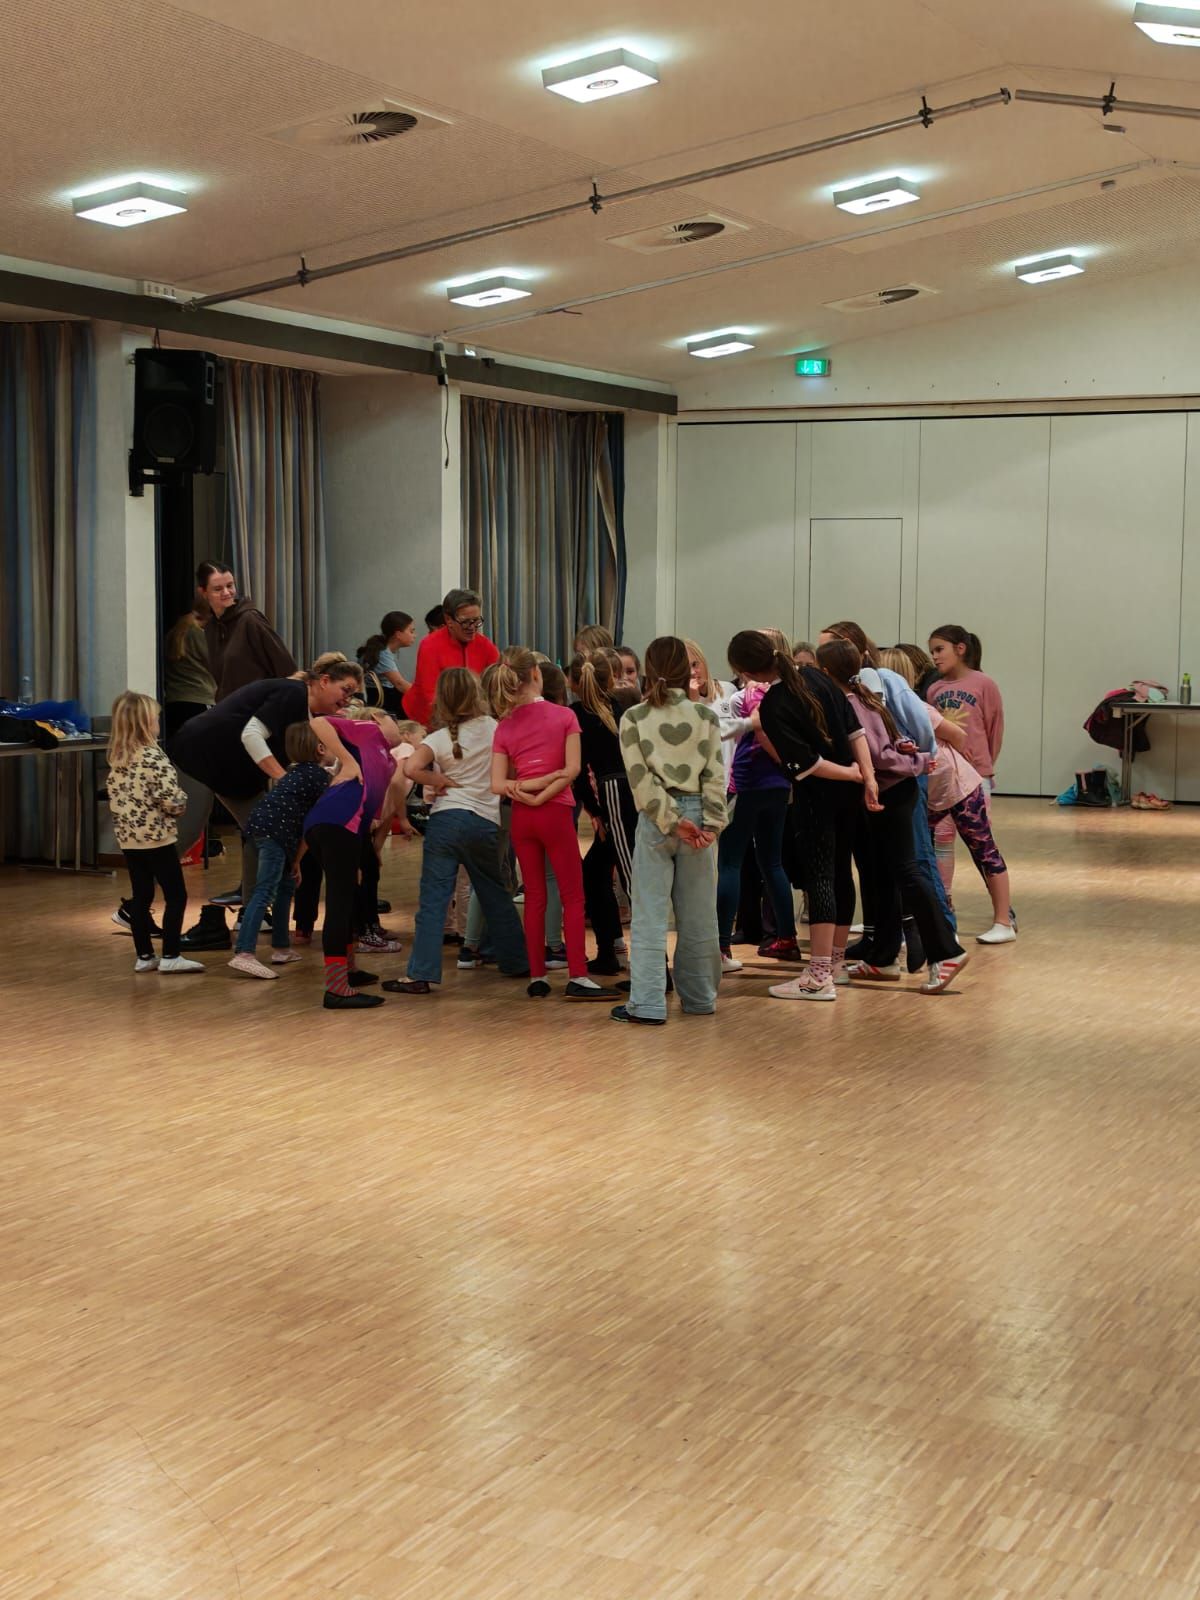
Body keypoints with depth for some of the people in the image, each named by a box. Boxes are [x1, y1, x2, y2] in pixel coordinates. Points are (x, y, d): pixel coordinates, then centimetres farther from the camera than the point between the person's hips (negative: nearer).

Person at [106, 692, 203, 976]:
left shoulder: (116, 758, 6)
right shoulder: (154, 757, -17)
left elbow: (115, 797, 13)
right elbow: (172, 800, -19)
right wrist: (182, 801, 1)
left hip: (128, 838, 7)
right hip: (157, 838, -7)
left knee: (140, 897, 12)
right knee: (176, 896, 2)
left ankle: (144, 956, 15)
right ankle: (170, 957, 0)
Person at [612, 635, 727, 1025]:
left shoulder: (633, 718, -2)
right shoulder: (706, 715, 2)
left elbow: (641, 779, -9)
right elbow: (715, 775, -3)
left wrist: (670, 822, -8)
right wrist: (712, 824, -4)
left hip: (656, 821, -2)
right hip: (697, 815, 2)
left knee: (649, 916, -1)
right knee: (698, 915, 11)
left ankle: (647, 1003, -6)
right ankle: (699, 997, 20)